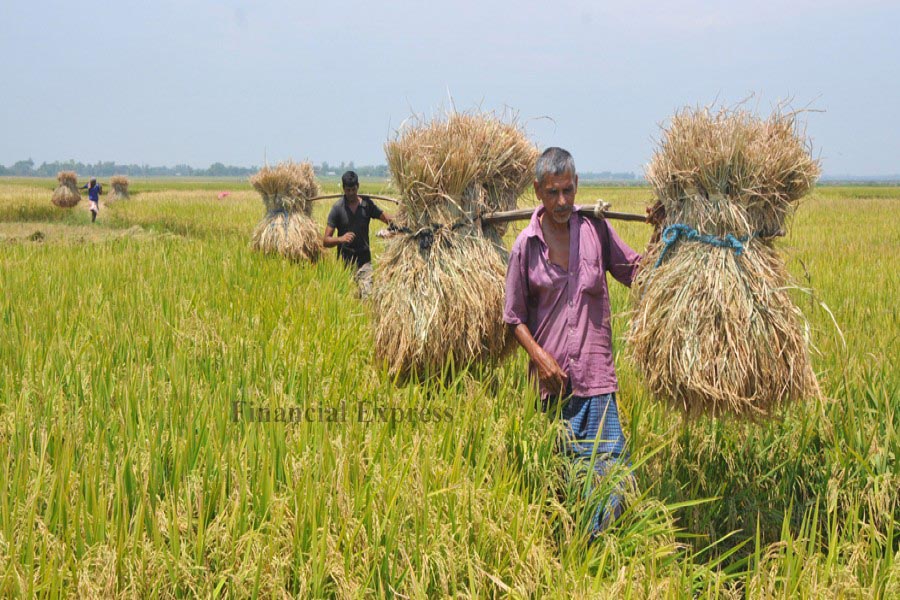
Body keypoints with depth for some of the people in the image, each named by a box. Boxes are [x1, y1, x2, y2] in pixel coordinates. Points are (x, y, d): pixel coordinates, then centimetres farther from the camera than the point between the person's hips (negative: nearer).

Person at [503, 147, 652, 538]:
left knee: (611, 468, -10)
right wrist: (539, 356, -8)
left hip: (594, 372, 0)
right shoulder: (526, 245, 0)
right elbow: (515, 317, 6)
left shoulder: (595, 229, 1)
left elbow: (636, 274, 12)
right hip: (550, 374, 0)